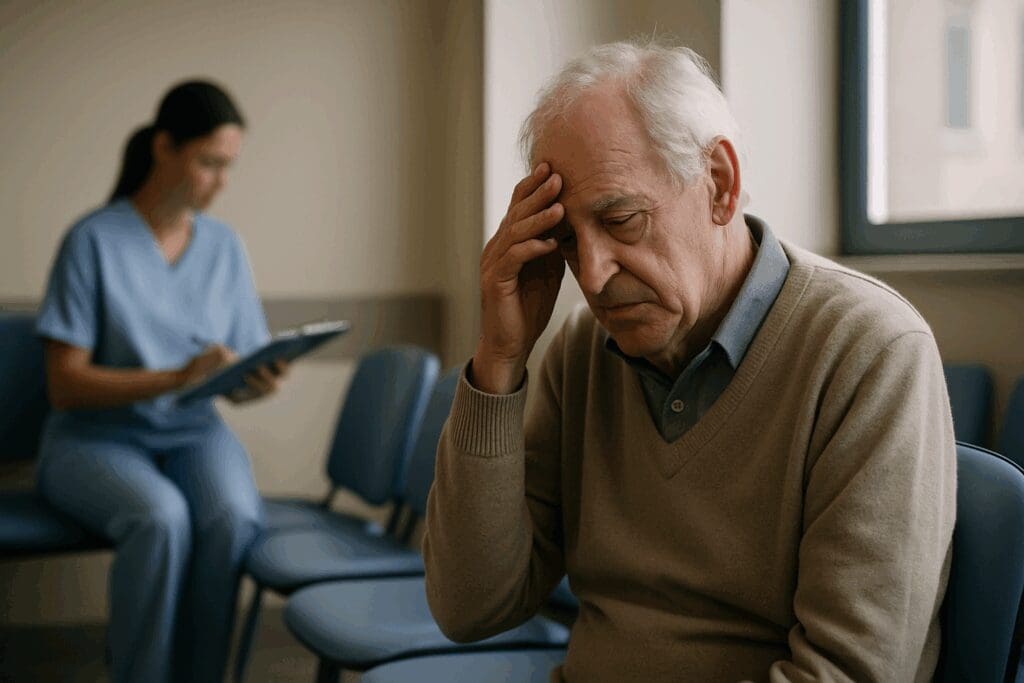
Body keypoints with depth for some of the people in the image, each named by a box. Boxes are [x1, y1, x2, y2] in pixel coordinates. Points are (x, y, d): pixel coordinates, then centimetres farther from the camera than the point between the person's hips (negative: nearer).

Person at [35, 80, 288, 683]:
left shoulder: (225, 247, 4)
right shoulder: (94, 241, -10)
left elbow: (236, 381, 8)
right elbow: (65, 384, -14)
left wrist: (259, 382, -16)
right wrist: (177, 377, -26)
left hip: (193, 433, 4)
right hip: (95, 436, -3)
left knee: (233, 517, -31)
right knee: (162, 518, -36)